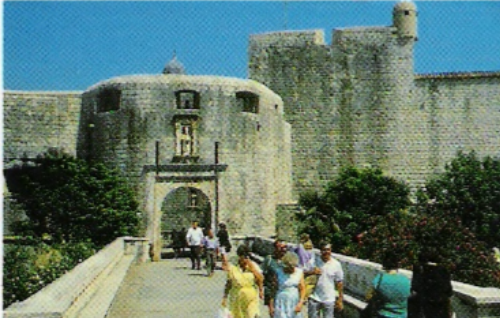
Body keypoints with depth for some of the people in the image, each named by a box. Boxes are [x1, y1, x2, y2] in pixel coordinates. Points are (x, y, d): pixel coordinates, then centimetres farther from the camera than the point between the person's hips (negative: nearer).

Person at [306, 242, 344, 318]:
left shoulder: (336, 264, -5)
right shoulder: (313, 262, -5)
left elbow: (339, 283, -2)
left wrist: (340, 300, -3)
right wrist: (311, 272, -21)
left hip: (329, 299, -1)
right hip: (314, 298, 1)